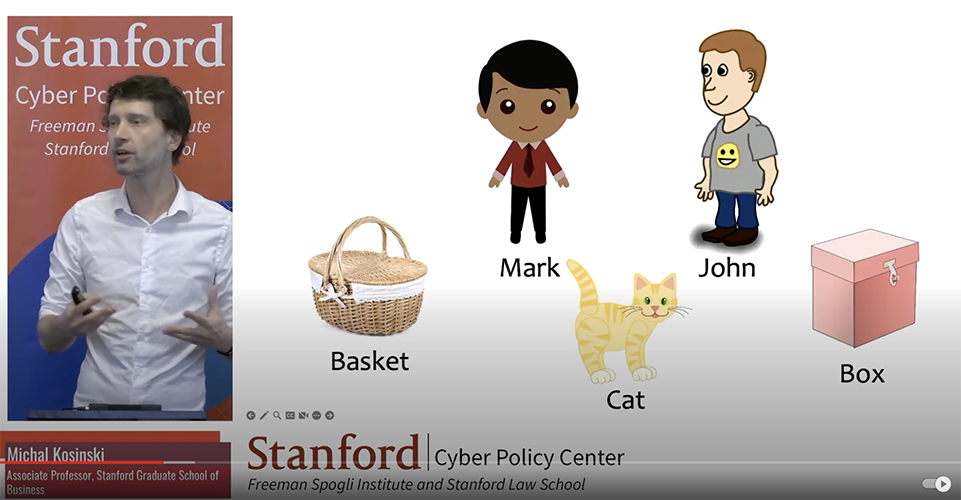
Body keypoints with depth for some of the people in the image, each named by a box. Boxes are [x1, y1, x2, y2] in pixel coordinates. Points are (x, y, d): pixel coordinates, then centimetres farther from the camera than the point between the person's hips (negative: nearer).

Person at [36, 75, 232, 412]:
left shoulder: (219, 225, -1)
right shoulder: (81, 218, 2)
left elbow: (237, 343, 3)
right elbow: (48, 339, 5)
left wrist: (222, 340, -19)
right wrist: (67, 326, -16)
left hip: (179, 414, -1)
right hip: (94, 412, 1)